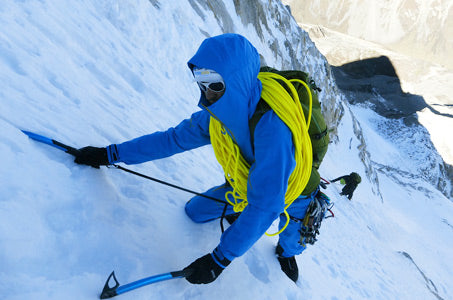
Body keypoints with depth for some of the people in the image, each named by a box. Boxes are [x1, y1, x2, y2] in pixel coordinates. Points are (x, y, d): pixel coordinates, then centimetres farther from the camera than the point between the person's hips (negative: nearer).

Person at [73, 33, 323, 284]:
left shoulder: (272, 126, -45)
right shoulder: (223, 111, -24)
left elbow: (264, 204, -43)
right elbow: (175, 138, -11)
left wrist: (220, 258, -40)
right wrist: (111, 154, -10)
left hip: (292, 190, -4)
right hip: (251, 180, 5)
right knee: (195, 211, 4)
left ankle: (285, 252, 46)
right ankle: (238, 211, 33)